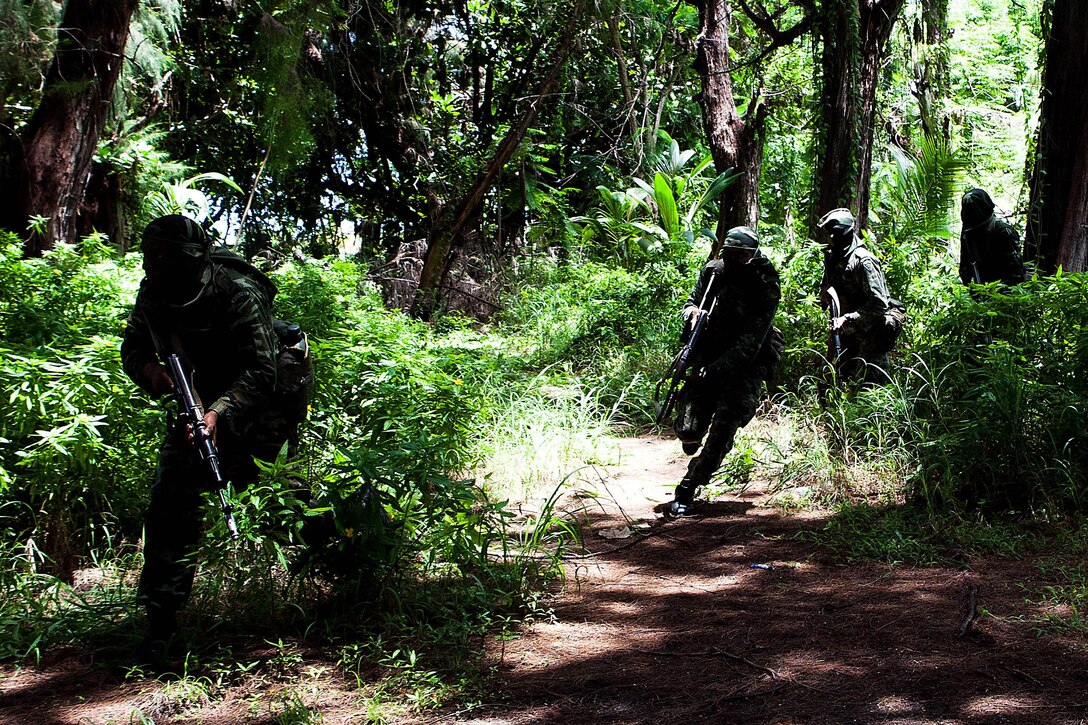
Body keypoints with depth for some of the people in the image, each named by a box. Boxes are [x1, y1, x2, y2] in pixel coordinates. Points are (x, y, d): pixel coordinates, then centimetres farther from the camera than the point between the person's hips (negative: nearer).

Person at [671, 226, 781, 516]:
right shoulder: (713, 271, -1)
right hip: (708, 358, 3)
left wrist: (715, 371, -29)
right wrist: (692, 312, -11)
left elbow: (751, 342, -21)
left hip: (746, 364, -3)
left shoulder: (765, 288, -15)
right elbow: (691, 302, 16)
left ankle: (687, 490, -3)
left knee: (722, 432, -18)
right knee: (688, 432, -8)